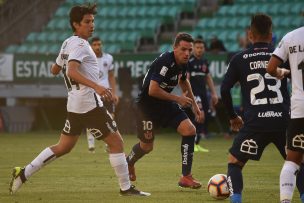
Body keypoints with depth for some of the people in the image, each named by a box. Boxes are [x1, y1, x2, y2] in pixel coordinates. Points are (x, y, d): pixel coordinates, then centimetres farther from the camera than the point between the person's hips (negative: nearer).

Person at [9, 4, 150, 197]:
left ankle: (23, 173, 10)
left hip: (75, 106, 9)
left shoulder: (67, 43, 14)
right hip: (89, 104, -9)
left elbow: (55, 69, 27)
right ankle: (126, 188, 0)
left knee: (63, 147, 15)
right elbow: (72, 71, -30)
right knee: (116, 142, -2)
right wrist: (96, 86, -41)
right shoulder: (80, 45, -14)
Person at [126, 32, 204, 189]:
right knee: (147, 146, 6)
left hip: (165, 103, 7)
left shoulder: (182, 63, -2)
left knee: (190, 130, -12)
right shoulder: (165, 62, -29)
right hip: (146, 104, -7)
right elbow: (152, 90, -34)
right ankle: (129, 163, 43)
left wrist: (194, 105, 19)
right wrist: (177, 99, -25)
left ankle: (186, 177, -8)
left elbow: (183, 81, 21)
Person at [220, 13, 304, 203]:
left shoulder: (239, 59, 6)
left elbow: (224, 90, 2)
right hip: (283, 120, 1)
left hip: (254, 122, -1)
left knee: (234, 162, 13)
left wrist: (233, 116, 15)